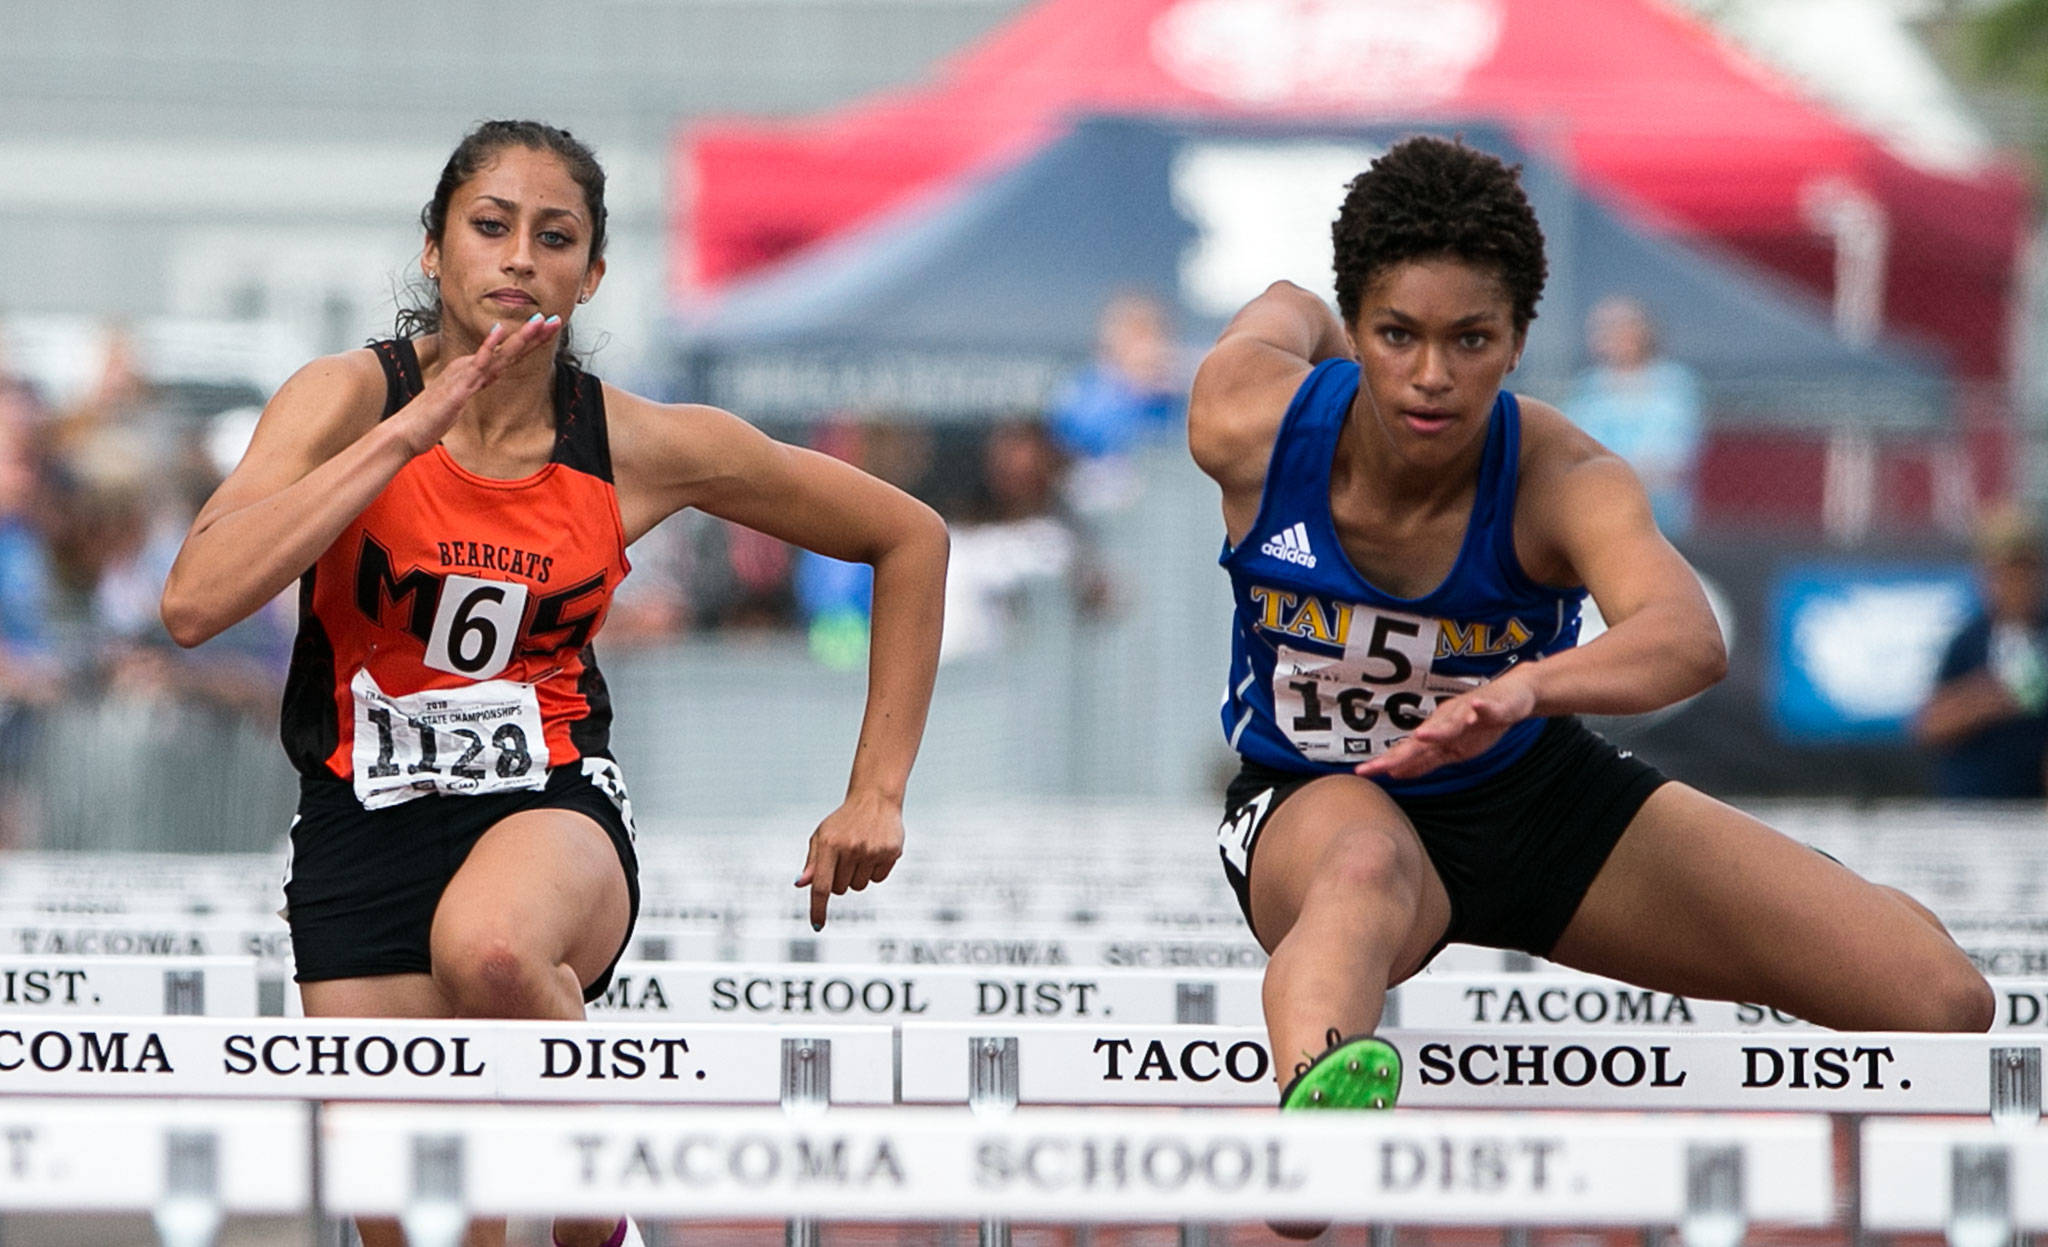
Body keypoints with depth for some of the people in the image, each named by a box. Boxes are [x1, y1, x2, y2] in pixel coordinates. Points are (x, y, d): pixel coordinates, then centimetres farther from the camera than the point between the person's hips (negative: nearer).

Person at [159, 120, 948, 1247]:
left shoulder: (642, 448, -4)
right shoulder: (353, 399, -8)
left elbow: (909, 539, 9)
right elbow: (194, 603, -24)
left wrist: (876, 793, 6)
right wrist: (406, 433, -23)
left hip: (551, 811, -1)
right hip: (363, 822, 1)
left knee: (487, 950, -38)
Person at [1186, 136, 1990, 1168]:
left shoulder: (1564, 482, -27)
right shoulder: (1248, 420, -21)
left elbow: (1688, 638, -50)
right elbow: (1286, 313, 6)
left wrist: (1526, 687, -69)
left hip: (1535, 786, 1)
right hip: (1314, 800, -1)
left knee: (1942, 1004, -9)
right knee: (1367, 865, -45)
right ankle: (1309, 1114, -80)